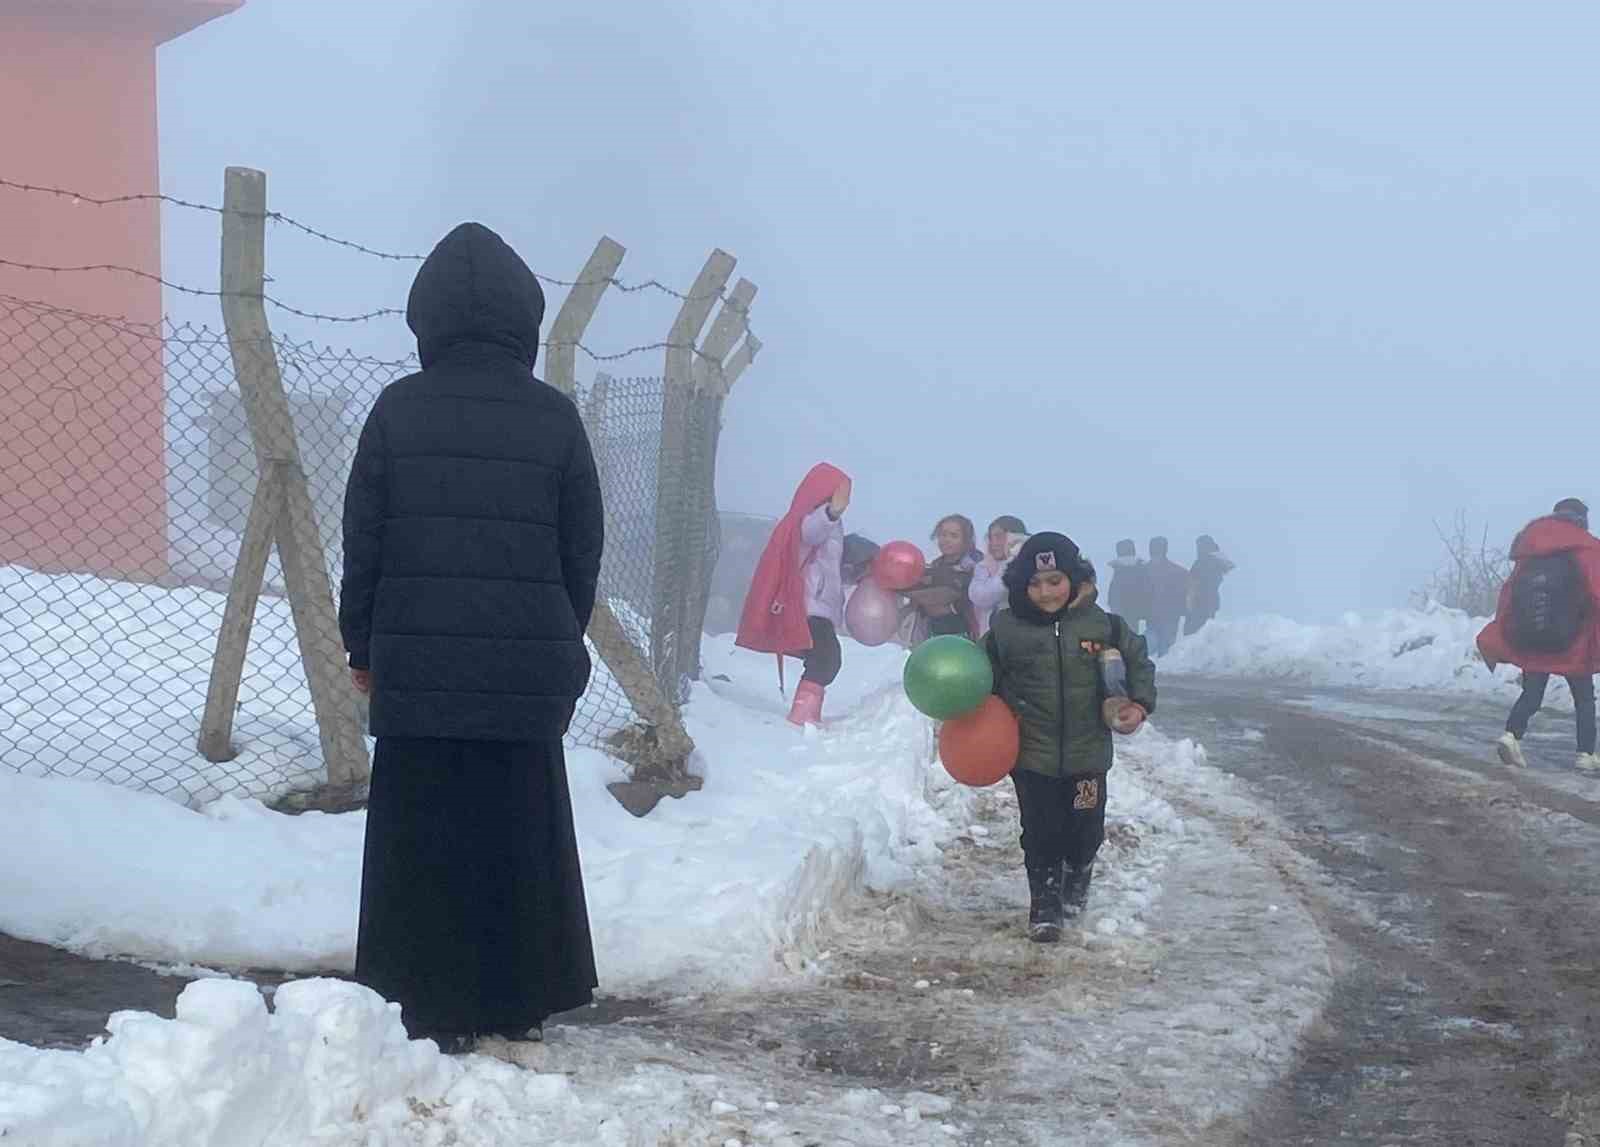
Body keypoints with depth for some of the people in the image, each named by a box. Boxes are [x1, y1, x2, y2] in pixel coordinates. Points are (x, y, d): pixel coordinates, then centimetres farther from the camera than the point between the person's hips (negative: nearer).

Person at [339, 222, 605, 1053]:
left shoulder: (400, 409, -4)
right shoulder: (554, 418, -1)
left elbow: (363, 540, -1)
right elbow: (582, 550, 4)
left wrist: (363, 645, 10)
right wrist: (563, 649, 15)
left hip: (417, 664, -1)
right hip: (528, 665, 1)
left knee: (422, 836, 5)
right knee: (519, 832, 12)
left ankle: (433, 1008, 6)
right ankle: (519, 1000, 19)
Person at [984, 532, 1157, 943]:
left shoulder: (1103, 626, -7)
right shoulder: (1007, 629, -8)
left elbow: (1139, 663, 6)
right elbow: (986, 678, 7)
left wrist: (1140, 705, -6)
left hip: (1088, 751, 1)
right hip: (1033, 754, -1)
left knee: (1086, 828, 13)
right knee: (1041, 832, 2)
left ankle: (1076, 879, 43)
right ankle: (1045, 904, 16)